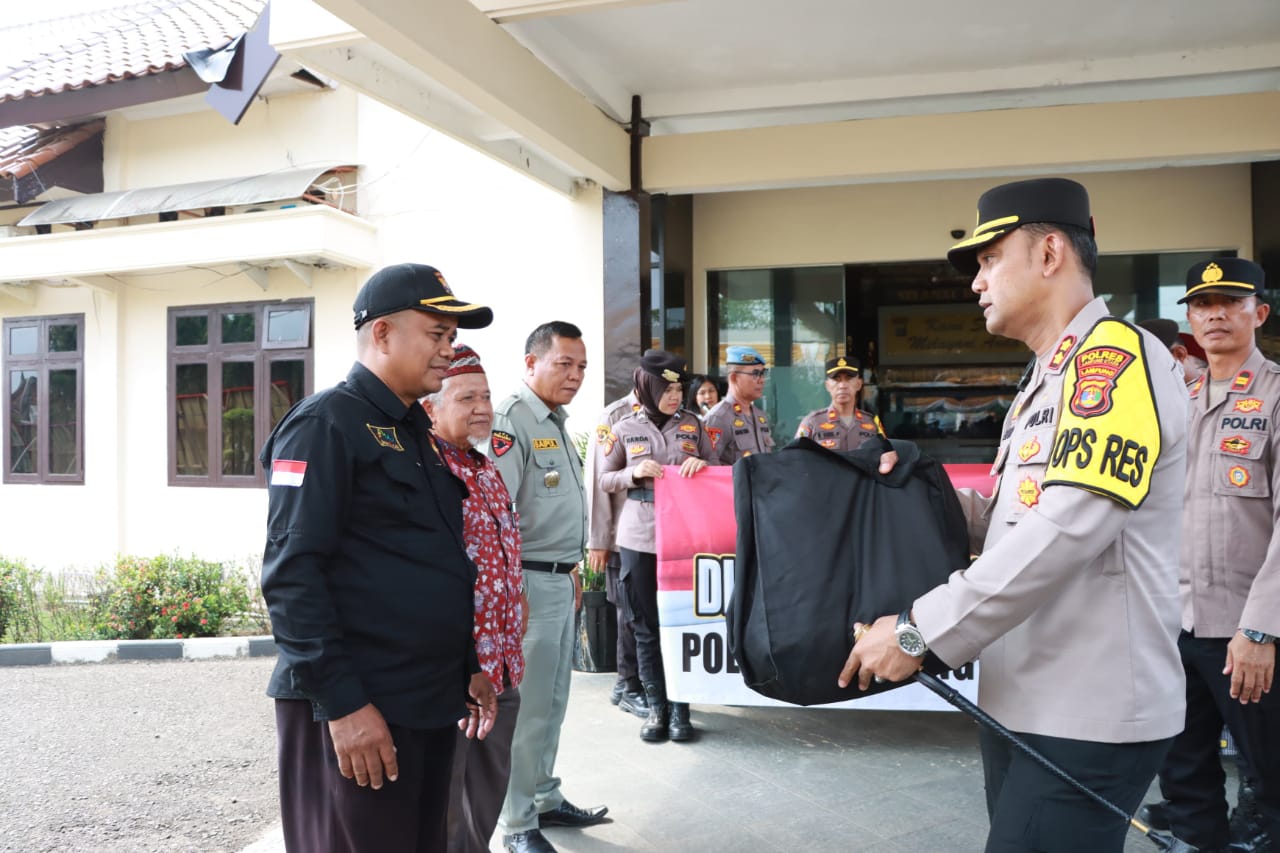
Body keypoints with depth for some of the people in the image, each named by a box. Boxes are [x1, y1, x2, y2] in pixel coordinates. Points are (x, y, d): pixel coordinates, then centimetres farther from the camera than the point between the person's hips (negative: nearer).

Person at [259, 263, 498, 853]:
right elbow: (291, 574, -19)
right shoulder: (325, 423, -11)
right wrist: (342, 702, -22)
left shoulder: (417, 433, 15)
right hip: (356, 708, -8)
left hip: (432, 703, 9)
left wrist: (468, 668, 18)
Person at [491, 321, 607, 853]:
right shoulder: (510, 419, -14)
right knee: (526, 708, -1)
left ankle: (545, 800, 31)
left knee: (552, 702, 17)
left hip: (559, 582, 10)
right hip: (527, 582, -9)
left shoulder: (556, 425, 16)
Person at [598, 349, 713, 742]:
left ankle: (680, 706, 12)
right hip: (639, 540, 0)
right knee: (646, 627, 5)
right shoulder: (624, 428, 2)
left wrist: (701, 465, -9)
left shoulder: (692, 423, 6)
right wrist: (635, 473, -11)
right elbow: (605, 479, 7)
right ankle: (656, 707, 15)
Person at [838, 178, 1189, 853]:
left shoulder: (1114, 356, -15)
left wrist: (918, 630, -21)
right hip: (1021, 702, 9)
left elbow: (1065, 530, -25)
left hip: (1088, 717, -9)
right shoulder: (1048, 378, 17)